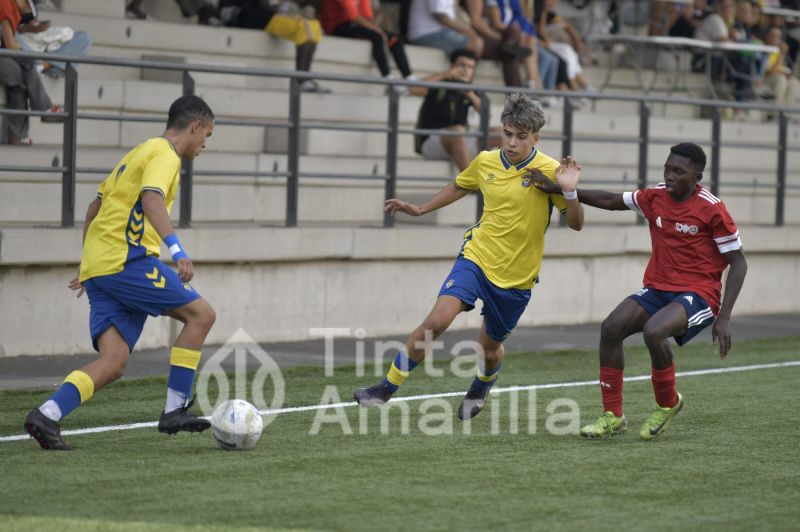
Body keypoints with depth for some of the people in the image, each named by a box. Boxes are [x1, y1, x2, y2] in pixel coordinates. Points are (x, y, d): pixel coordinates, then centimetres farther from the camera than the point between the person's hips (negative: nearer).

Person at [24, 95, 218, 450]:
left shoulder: (139, 152, 27)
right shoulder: (164, 153, -3)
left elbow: (95, 207, 31)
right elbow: (152, 200, -22)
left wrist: (89, 266, 34)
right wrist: (177, 251, -33)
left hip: (98, 265, 9)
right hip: (126, 260, -9)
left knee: (113, 363, -2)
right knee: (201, 314, -4)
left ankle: (47, 415, -17)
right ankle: (174, 410, -7)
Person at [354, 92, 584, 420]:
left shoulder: (549, 172, -12)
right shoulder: (485, 162, -1)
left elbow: (576, 224, -10)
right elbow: (459, 187, 22)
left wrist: (569, 192, -28)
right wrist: (419, 210, 23)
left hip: (516, 276, -1)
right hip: (477, 257, 1)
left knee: (490, 345, 12)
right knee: (438, 320, -19)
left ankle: (482, 386, 49)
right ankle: (387, 387, -8)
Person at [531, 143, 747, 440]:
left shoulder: (711, 210, -13)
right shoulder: (655, 197, 4)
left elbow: (738, 262, -8)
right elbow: (611, 201, 20)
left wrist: (724, 318, -15)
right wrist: (559, 189, 11)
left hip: (698, 293, -6)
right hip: (658, 289, 6)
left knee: (653, 331, -32)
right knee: (611, 328, -15)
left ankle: (667, 404, -4)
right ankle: (613, 416, -4)